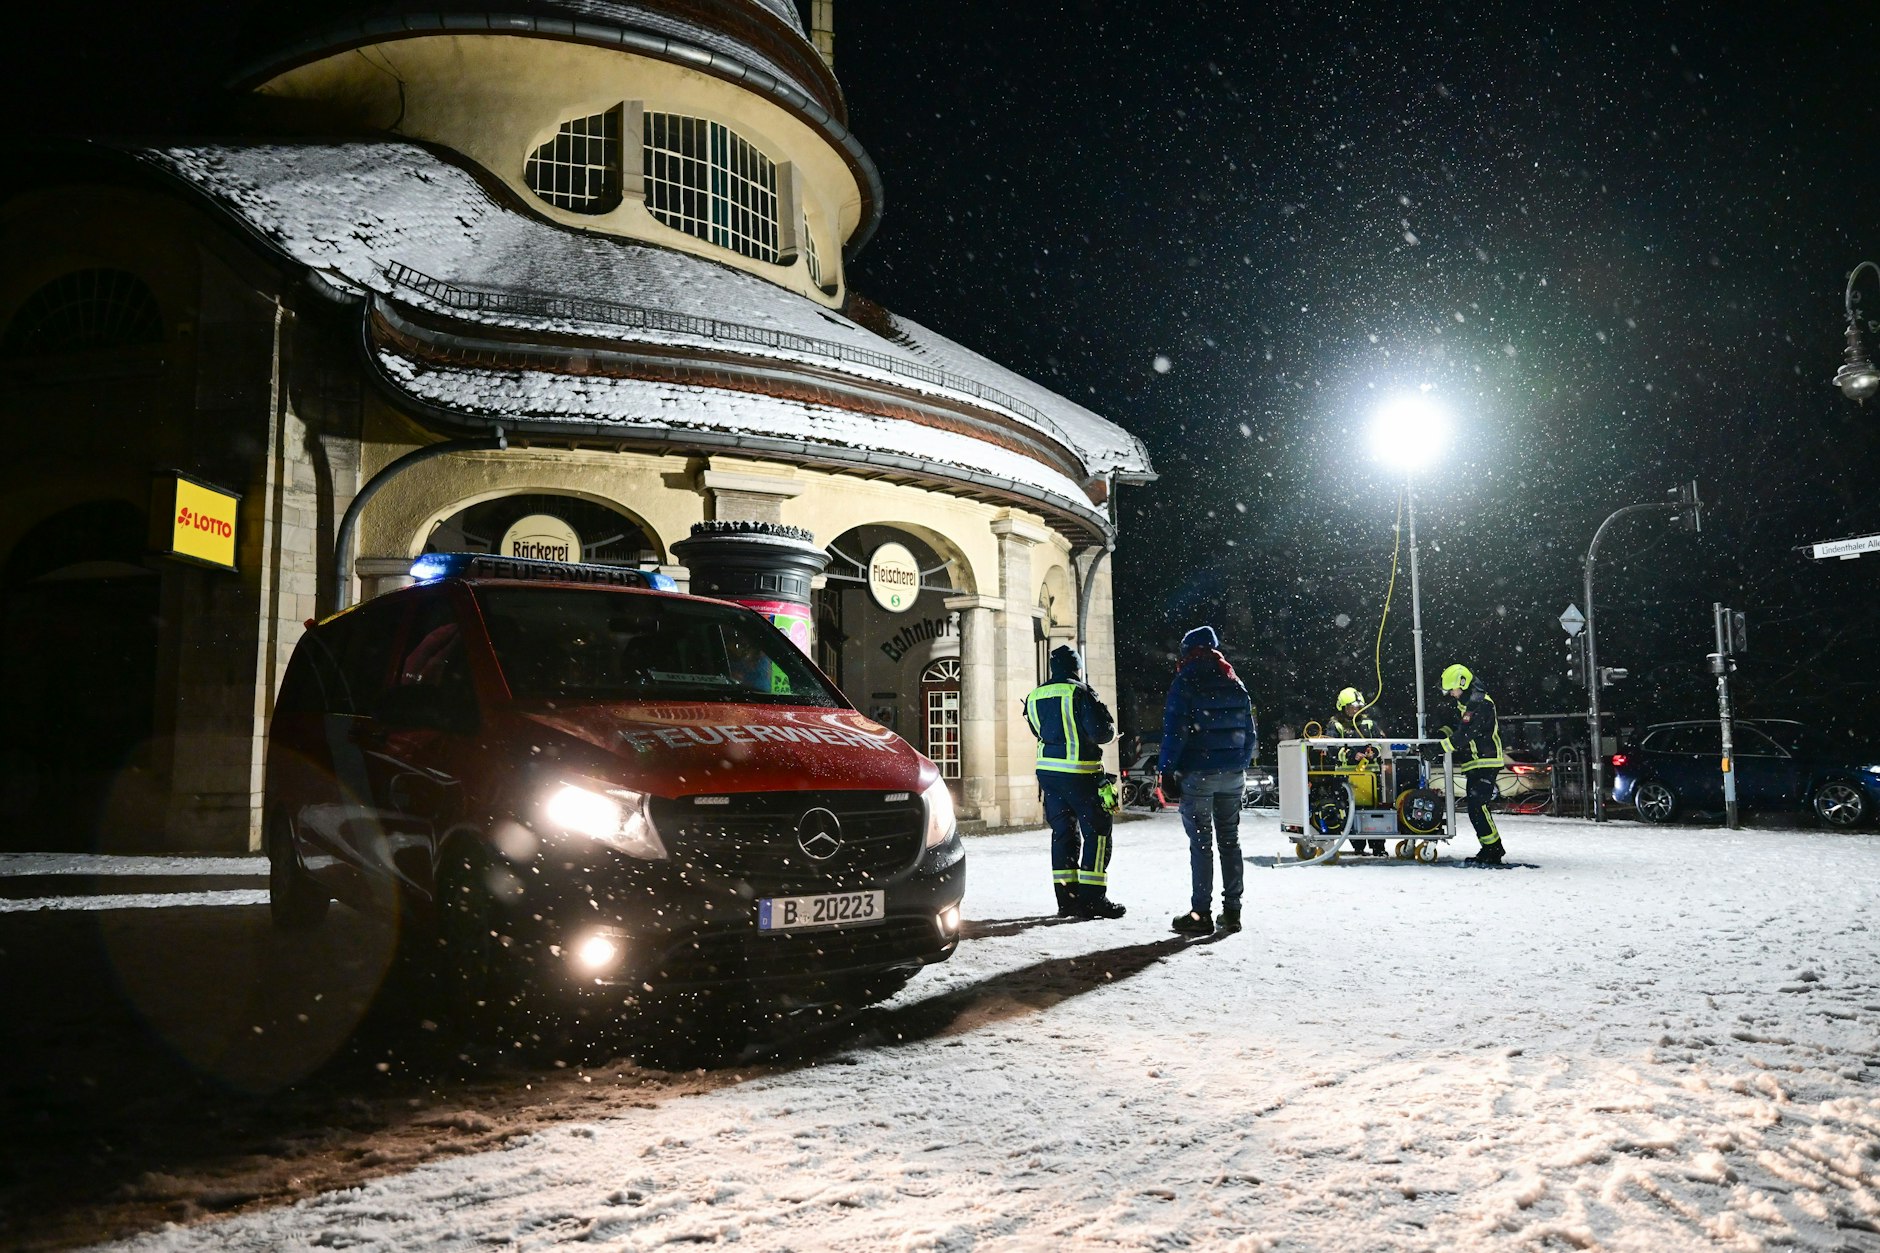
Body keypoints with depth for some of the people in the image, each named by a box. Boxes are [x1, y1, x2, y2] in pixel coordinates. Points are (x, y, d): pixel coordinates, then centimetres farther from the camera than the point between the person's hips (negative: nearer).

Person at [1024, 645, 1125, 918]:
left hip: (1047, 770, 7)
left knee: (1062, 832, 12)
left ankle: (1066, 897, 12)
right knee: (1097, 830, 2)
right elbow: (1101, 731, -15)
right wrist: (1108, 728, 5)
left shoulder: (1034, 697, 9)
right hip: (1079, 772, -6)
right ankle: (1092, 897, -1)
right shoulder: (1080, 693, -11)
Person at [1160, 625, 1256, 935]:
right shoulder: (1235, 684, 11)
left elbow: (1175, 731, -12)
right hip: (1233, 775, 5)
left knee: (1200, 843, -3)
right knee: (1230, 840, 11)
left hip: (1198, 773, -5)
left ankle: (1201, 913, -2)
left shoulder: (1185, 683, -7)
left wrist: (1167, 770, -7)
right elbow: (1250, 732, 12)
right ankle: (1232, 910, 13)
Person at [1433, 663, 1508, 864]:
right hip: (1475, 763, 10)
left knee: (1476, 805, -16)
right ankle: (1490, 848, 16)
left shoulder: (1481, 703, -17)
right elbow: (1455, 725, 22)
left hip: (1486, 762, -10)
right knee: (1474, 805, 9)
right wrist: (1443, 732, 1)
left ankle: (1493, 849, -11)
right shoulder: (1464, 704, 15)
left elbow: (1465, 734, -26)